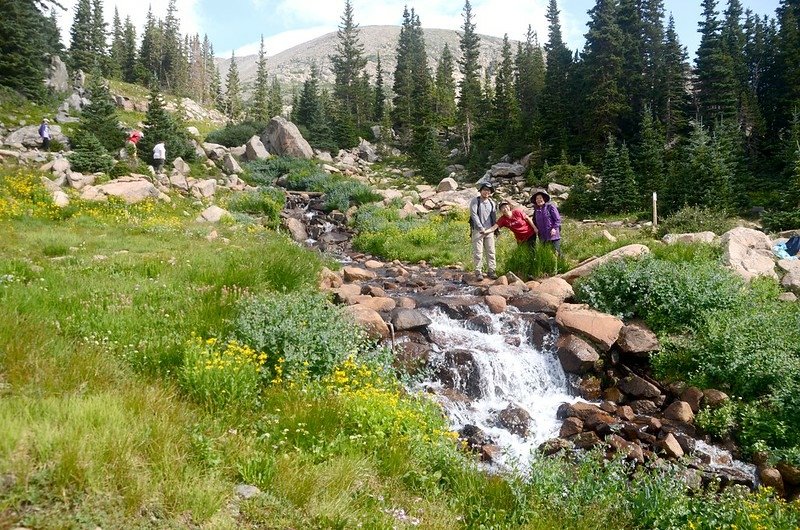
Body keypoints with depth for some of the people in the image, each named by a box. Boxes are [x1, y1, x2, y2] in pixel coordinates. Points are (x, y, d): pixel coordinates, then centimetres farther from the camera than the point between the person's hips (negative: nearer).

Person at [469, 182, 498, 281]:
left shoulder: (492, 203, 13)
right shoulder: (475, 201, -2)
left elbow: (494, 217, 18)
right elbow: (474, 215, -10)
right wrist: (481, 228, -13)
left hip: (489, 231, 4)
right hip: (477, 230, -4)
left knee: (491, 251, 2)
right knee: (478, 252, -4)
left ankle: (492, 271, 8)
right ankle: (478, 272, -1)